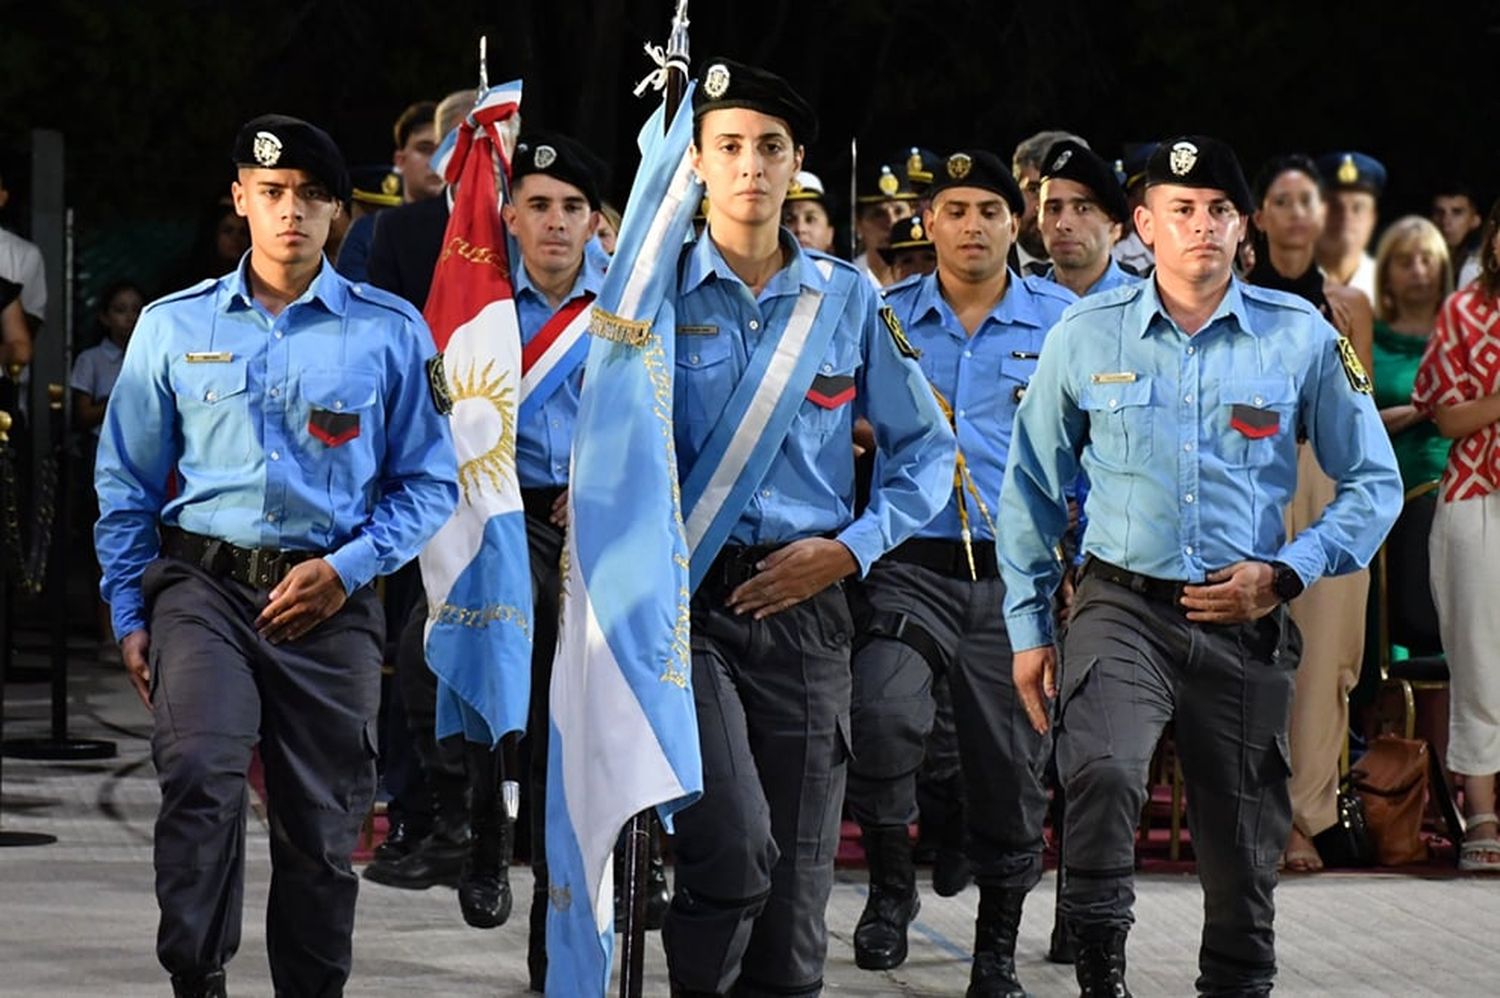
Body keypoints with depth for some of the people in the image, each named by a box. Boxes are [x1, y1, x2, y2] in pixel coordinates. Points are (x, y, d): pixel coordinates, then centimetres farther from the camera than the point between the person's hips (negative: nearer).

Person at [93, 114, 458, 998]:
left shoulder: (390, 333, 5)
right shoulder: (174, 327, 8)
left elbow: (430, 481, 6)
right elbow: (127, 484, 13)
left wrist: (346, 568, -7)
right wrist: (130, 615, 6)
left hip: (331, 601, 1)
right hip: (204, 585, -1)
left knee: (323, 827, 6)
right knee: (201, 775, -24)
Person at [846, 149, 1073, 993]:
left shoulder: (1065, 322, 5)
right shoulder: (884, 320, 6)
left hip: (1022, 572, 1)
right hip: (913, 566, -1)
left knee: (1013, 765, 5)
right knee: (883, 714, -26)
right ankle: (891, 882, -1)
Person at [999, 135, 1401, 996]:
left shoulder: (1301, 337, 0)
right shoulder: (1086, 336, 2)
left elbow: (1374, 485, 5)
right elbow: (1034, 485, 12)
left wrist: (1284, 573, -8)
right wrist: (1029, 625, 9)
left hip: (1246, 621, 1)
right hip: (1123, 608, -1)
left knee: (1244, 845, 9)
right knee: (1101, 772, -29)